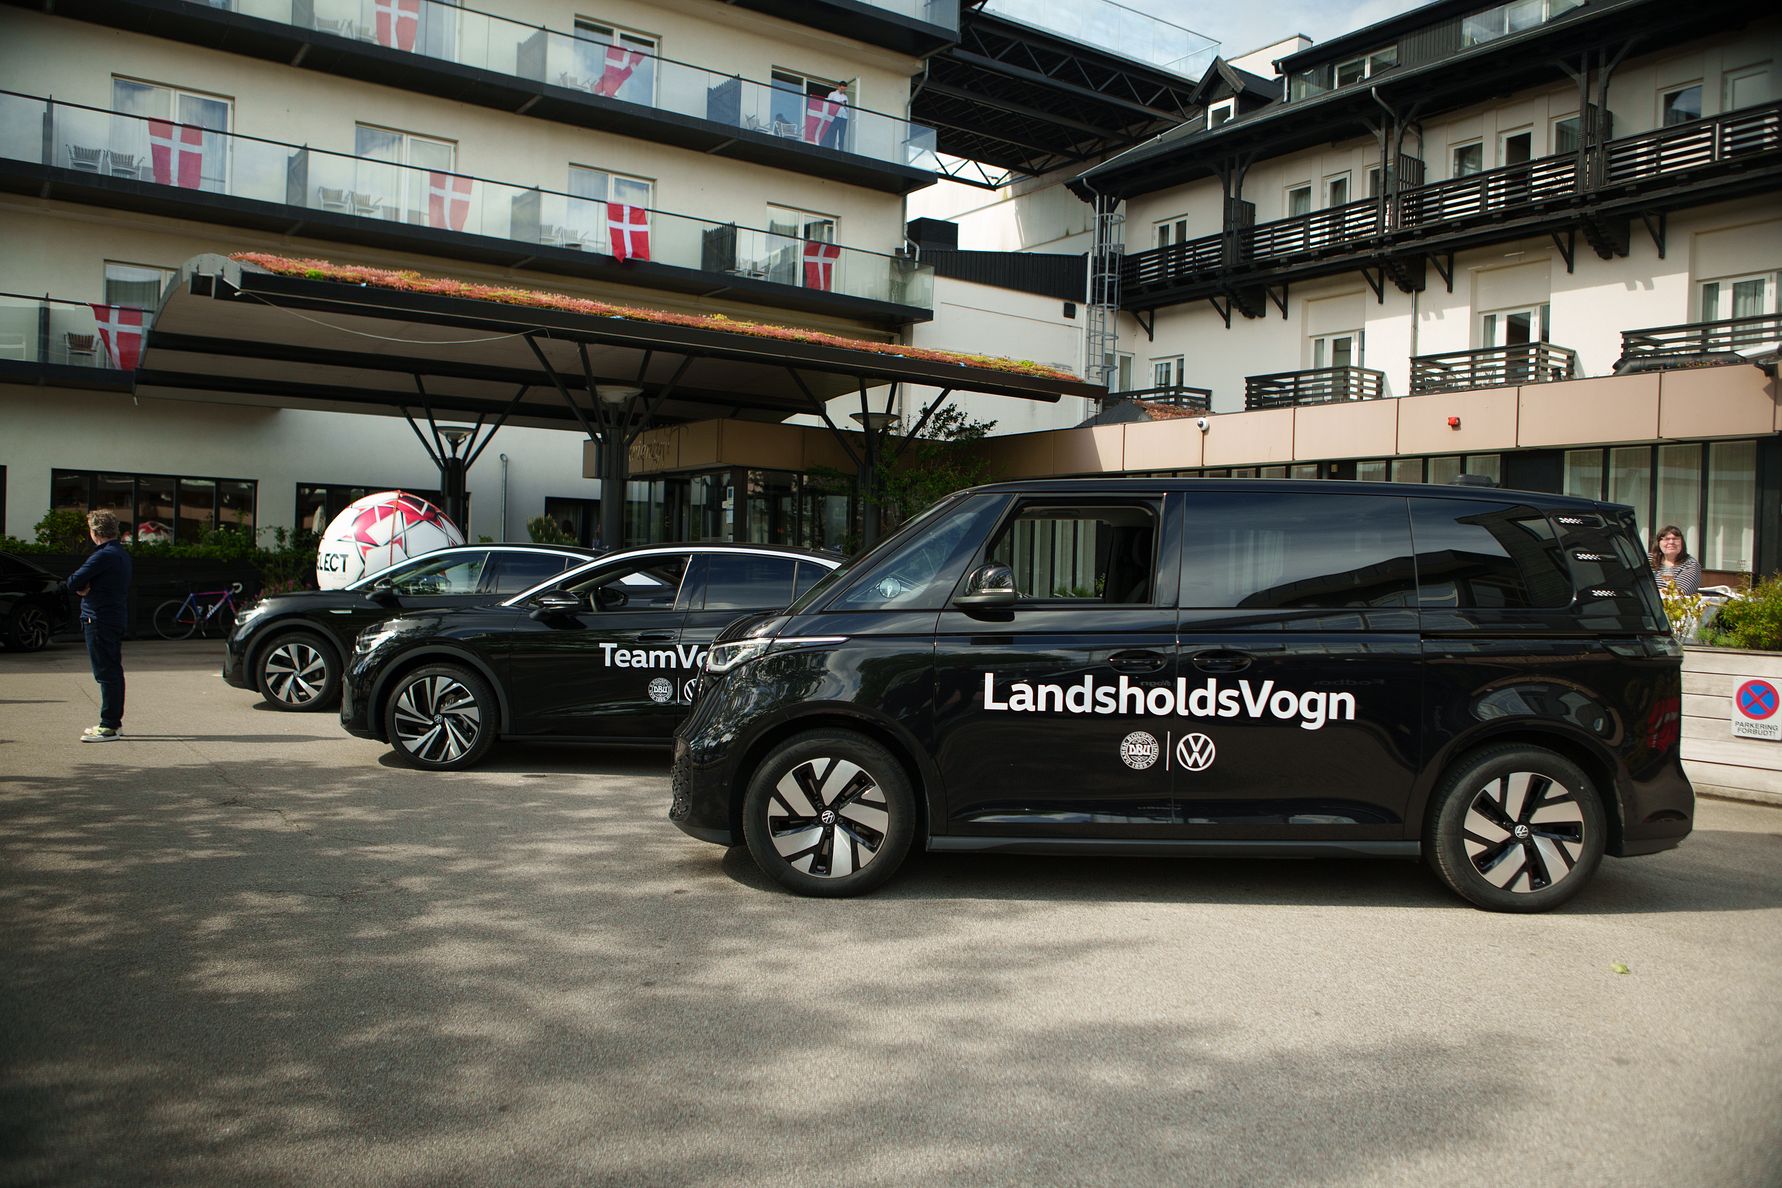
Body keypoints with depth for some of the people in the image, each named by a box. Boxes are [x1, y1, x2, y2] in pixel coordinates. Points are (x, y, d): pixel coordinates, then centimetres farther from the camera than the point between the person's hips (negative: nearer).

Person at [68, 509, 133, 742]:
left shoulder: (104, 556, -17)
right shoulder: (122, 554, 15)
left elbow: (73, 582, -18)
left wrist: (81, 587, 4)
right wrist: (85, 587, -4)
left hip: (99, 620, -10)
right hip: (118, 618, 10)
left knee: (106, 673, -7)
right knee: (113, 671, 15)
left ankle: (109, 727, -5)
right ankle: (114, 721, 23)